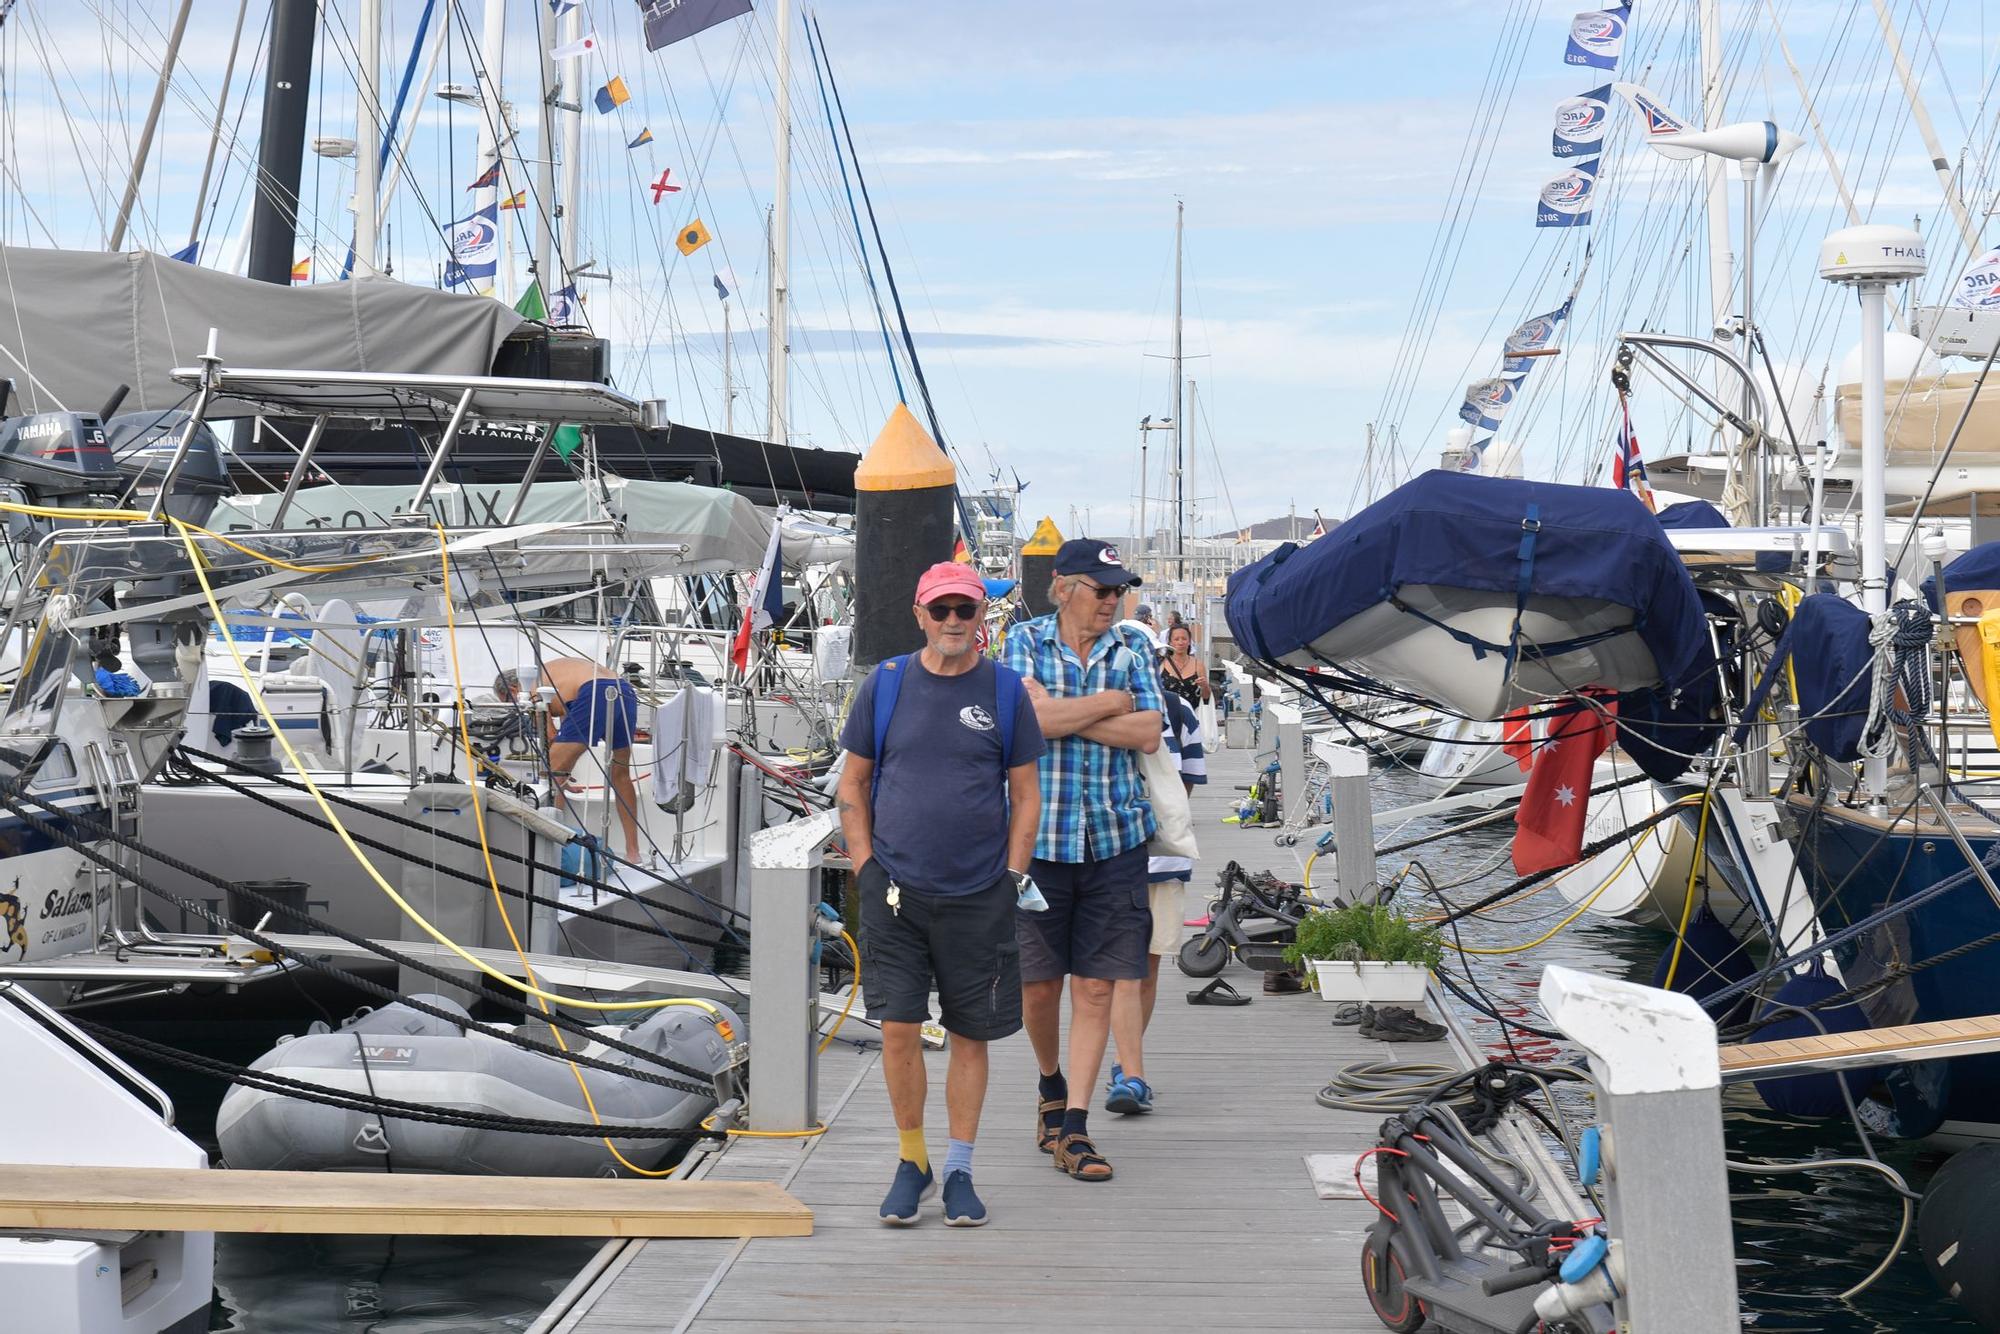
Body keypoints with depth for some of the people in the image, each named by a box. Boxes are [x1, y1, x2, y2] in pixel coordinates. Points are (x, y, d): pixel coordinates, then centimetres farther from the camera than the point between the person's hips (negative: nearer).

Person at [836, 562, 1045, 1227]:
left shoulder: (1005, 691, 3)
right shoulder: (884, 685, 4)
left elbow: (1026, 794, 7)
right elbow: (853, 784, 9)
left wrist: (1012, 879, 0)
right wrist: (866, 869, 0)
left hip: (979, 896, 0)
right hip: (896, 891, 0)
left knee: (971, 1034, 5)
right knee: (899, 1029, -3)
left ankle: (958, 1171, 17)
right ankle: (911, 1162, 14)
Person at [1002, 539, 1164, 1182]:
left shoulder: (1129, 654, 9)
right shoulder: (1025, 641, 2)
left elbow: (1148, 735, -5)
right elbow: (1034, 716, -15)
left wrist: (1064, 714, -9)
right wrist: (1110, 703, -6)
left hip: (1115, 839, 2)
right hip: (1039, 837, -1)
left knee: (1096, 987, -1)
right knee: (1038, 984, 6)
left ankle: (1073, 1127, 3)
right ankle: (1051, 1084, 34)